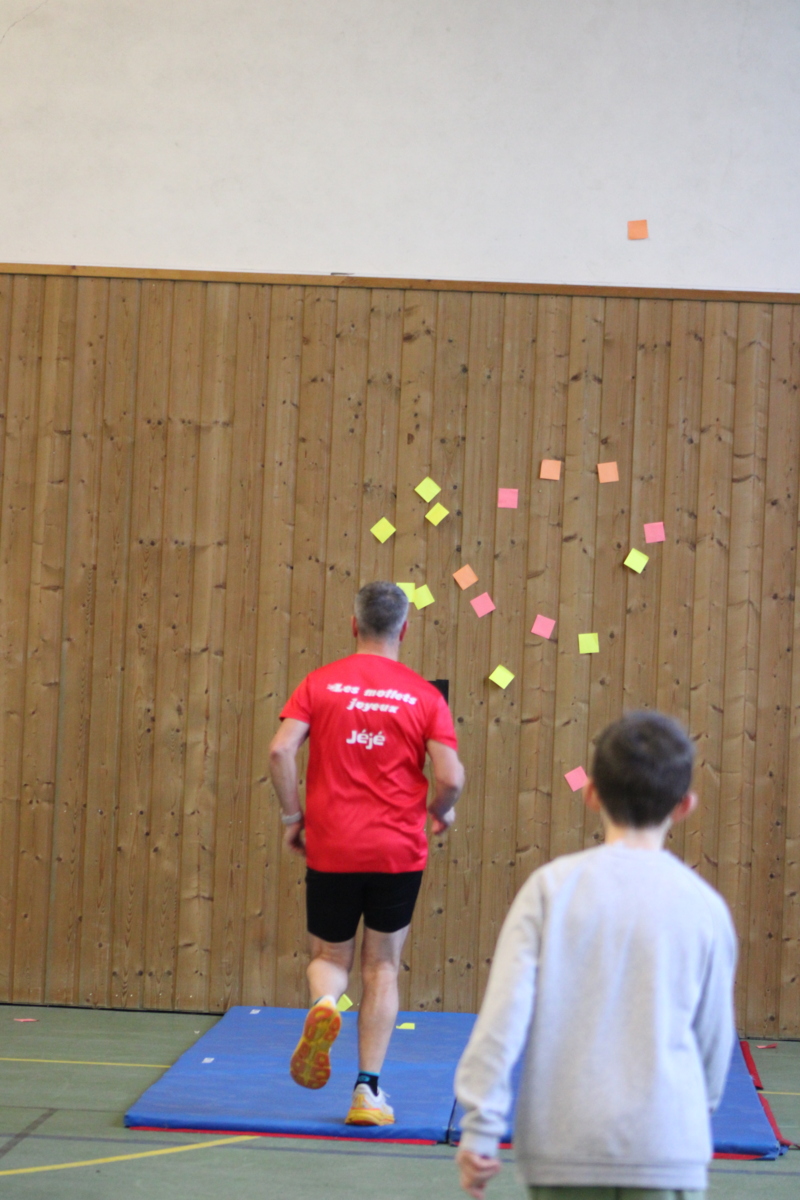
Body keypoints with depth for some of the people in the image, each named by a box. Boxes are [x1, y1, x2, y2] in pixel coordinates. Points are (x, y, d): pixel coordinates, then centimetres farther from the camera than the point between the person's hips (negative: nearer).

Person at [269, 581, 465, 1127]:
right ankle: (369, 1090, 10)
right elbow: (451, 778, -10)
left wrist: (293, 816, 2)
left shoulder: (321, 682, 0)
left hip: (330, 850, 0)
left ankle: (323, 1006, -17)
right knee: (382, 969, 12)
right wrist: (440, 812, 11)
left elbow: (281, 750, -11)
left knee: (330, 958, 17)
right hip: (398, 852, 0)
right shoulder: (424, 695, -2)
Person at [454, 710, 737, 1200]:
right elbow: (715, 1036, 10)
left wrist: (479, 1128, -3)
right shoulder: (704, 905, 0)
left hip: (562, 1145, 1)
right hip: (665, 1145, -1)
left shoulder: (552, 887, -2)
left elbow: (506, 1010, -8)